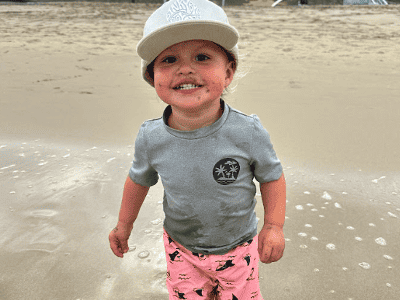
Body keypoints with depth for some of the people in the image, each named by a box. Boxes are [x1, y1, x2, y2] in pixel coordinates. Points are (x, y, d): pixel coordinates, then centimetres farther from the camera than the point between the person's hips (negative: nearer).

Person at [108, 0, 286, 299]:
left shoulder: (248, 132, -26)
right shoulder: (151, 138, -19)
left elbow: (272, 175, -8)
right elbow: (140, 178, 0)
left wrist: (274, 225, -9)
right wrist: (124, 224, 10)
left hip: (237, 247, 0)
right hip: (181, 247, 1)